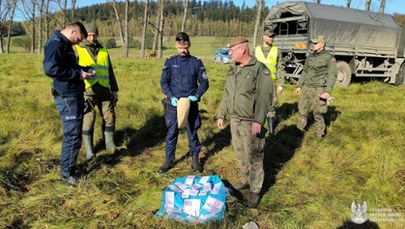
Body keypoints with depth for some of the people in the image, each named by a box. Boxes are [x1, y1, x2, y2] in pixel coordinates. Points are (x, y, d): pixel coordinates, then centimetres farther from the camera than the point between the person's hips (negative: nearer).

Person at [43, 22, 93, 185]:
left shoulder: (65, 45, 17)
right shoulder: (56, 43, -15)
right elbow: (50, 69, -27)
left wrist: (83, 70, 10)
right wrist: (77, 74, -20)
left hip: (75, 95, 10)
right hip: (67, 96, -10)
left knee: (74, 133, 16)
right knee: (72, 135, -5)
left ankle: (70, 166, 29)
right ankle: (67, 173, 7)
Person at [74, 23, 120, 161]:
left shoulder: (103, 51, 14)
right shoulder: (77, 50, 2)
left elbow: (110, 72, 18)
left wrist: (114, 89, 15)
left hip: (104, 90, 4)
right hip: (86, 91, -4)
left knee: (109, 117, 9)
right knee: (88, 121, -1)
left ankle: (109, 144, 25)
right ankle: (89, 151, 7)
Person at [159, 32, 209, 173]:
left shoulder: (196, 62, 0)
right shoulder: (170, 62, 2)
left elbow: (204, 82, 2)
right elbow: (164, 82, 1)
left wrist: (196, 95, -15)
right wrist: (171, 96, -14)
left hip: (191, 104, 0)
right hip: (173, 104, 1)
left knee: (192, 132, 9)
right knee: (171, 133, 7)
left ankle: (195, 159, 25)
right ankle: (169, 161, 20)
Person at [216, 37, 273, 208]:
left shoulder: (260, 69, -12)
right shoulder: (232, 70, 11)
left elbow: (264, 96, -18)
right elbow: (226, 95, 17)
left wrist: (258, 121, -24)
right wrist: (221, 115, 14)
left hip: (251, 122, -7)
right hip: (235, 120, 7)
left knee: (254, 157, 2)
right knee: (240, 154, 17)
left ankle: (255, 191, 14)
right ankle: (246, 181, 35)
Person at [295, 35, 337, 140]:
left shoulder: (329, 58, -5)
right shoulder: (310, 56, 13)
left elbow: (332, 75, -9)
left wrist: (328, 91, -17)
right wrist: (299, 85, 16)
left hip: (319, 90, -5)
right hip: (307, 88, 5)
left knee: (318, 113, 1)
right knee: (303, 110, 9)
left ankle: (320, 134, 16)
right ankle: (300, 129, 24)